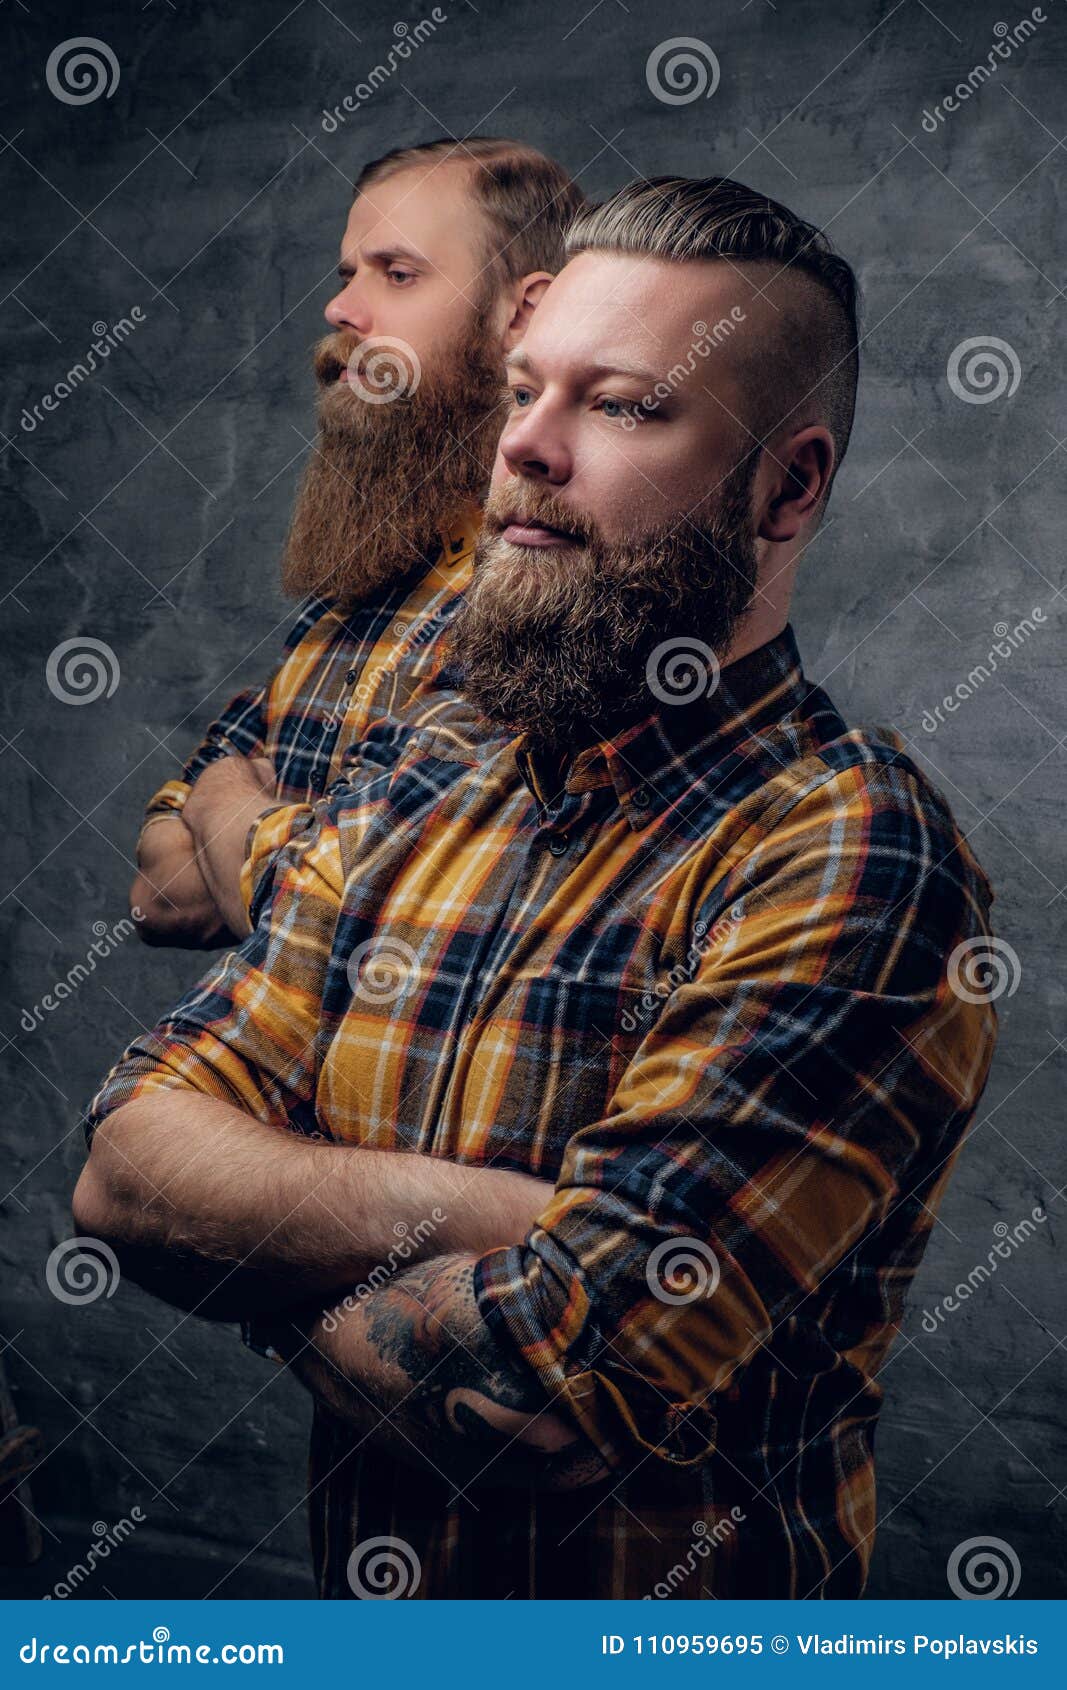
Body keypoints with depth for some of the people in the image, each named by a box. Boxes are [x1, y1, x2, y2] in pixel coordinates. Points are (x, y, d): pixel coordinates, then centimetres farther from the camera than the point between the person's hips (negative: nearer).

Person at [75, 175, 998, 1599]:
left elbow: (535, 1396, -23)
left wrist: (264, 1231, -6)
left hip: (662, 1638, -4)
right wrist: (450, 1213, -18)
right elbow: (126, 1163, -2)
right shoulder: (405, 796, 3)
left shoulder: (849, 859, -18)